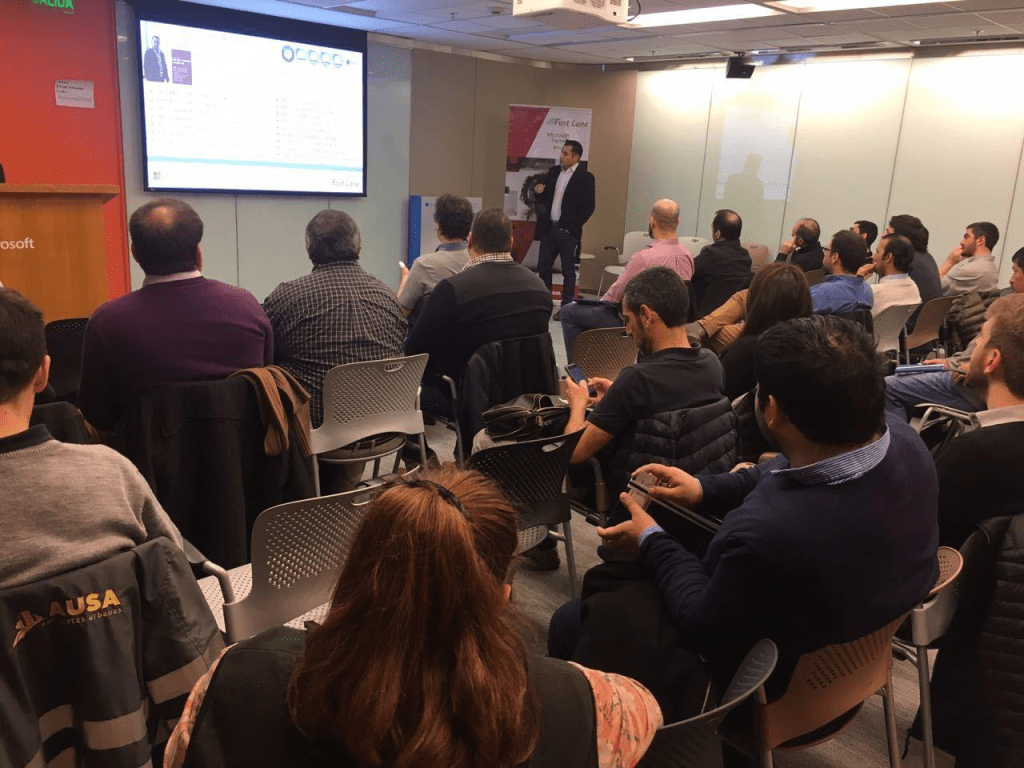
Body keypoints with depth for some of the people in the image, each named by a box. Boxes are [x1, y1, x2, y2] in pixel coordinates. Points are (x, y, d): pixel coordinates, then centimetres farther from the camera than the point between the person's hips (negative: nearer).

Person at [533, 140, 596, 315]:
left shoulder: (585, 177, -7)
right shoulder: (554, 171, 10)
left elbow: (588, 207, -9)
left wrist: (572, 227, -12)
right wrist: (538, 191, -5)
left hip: (567, 231, -6)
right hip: (548, 228, 6)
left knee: (568, 270, 2)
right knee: (543, 266, 10)